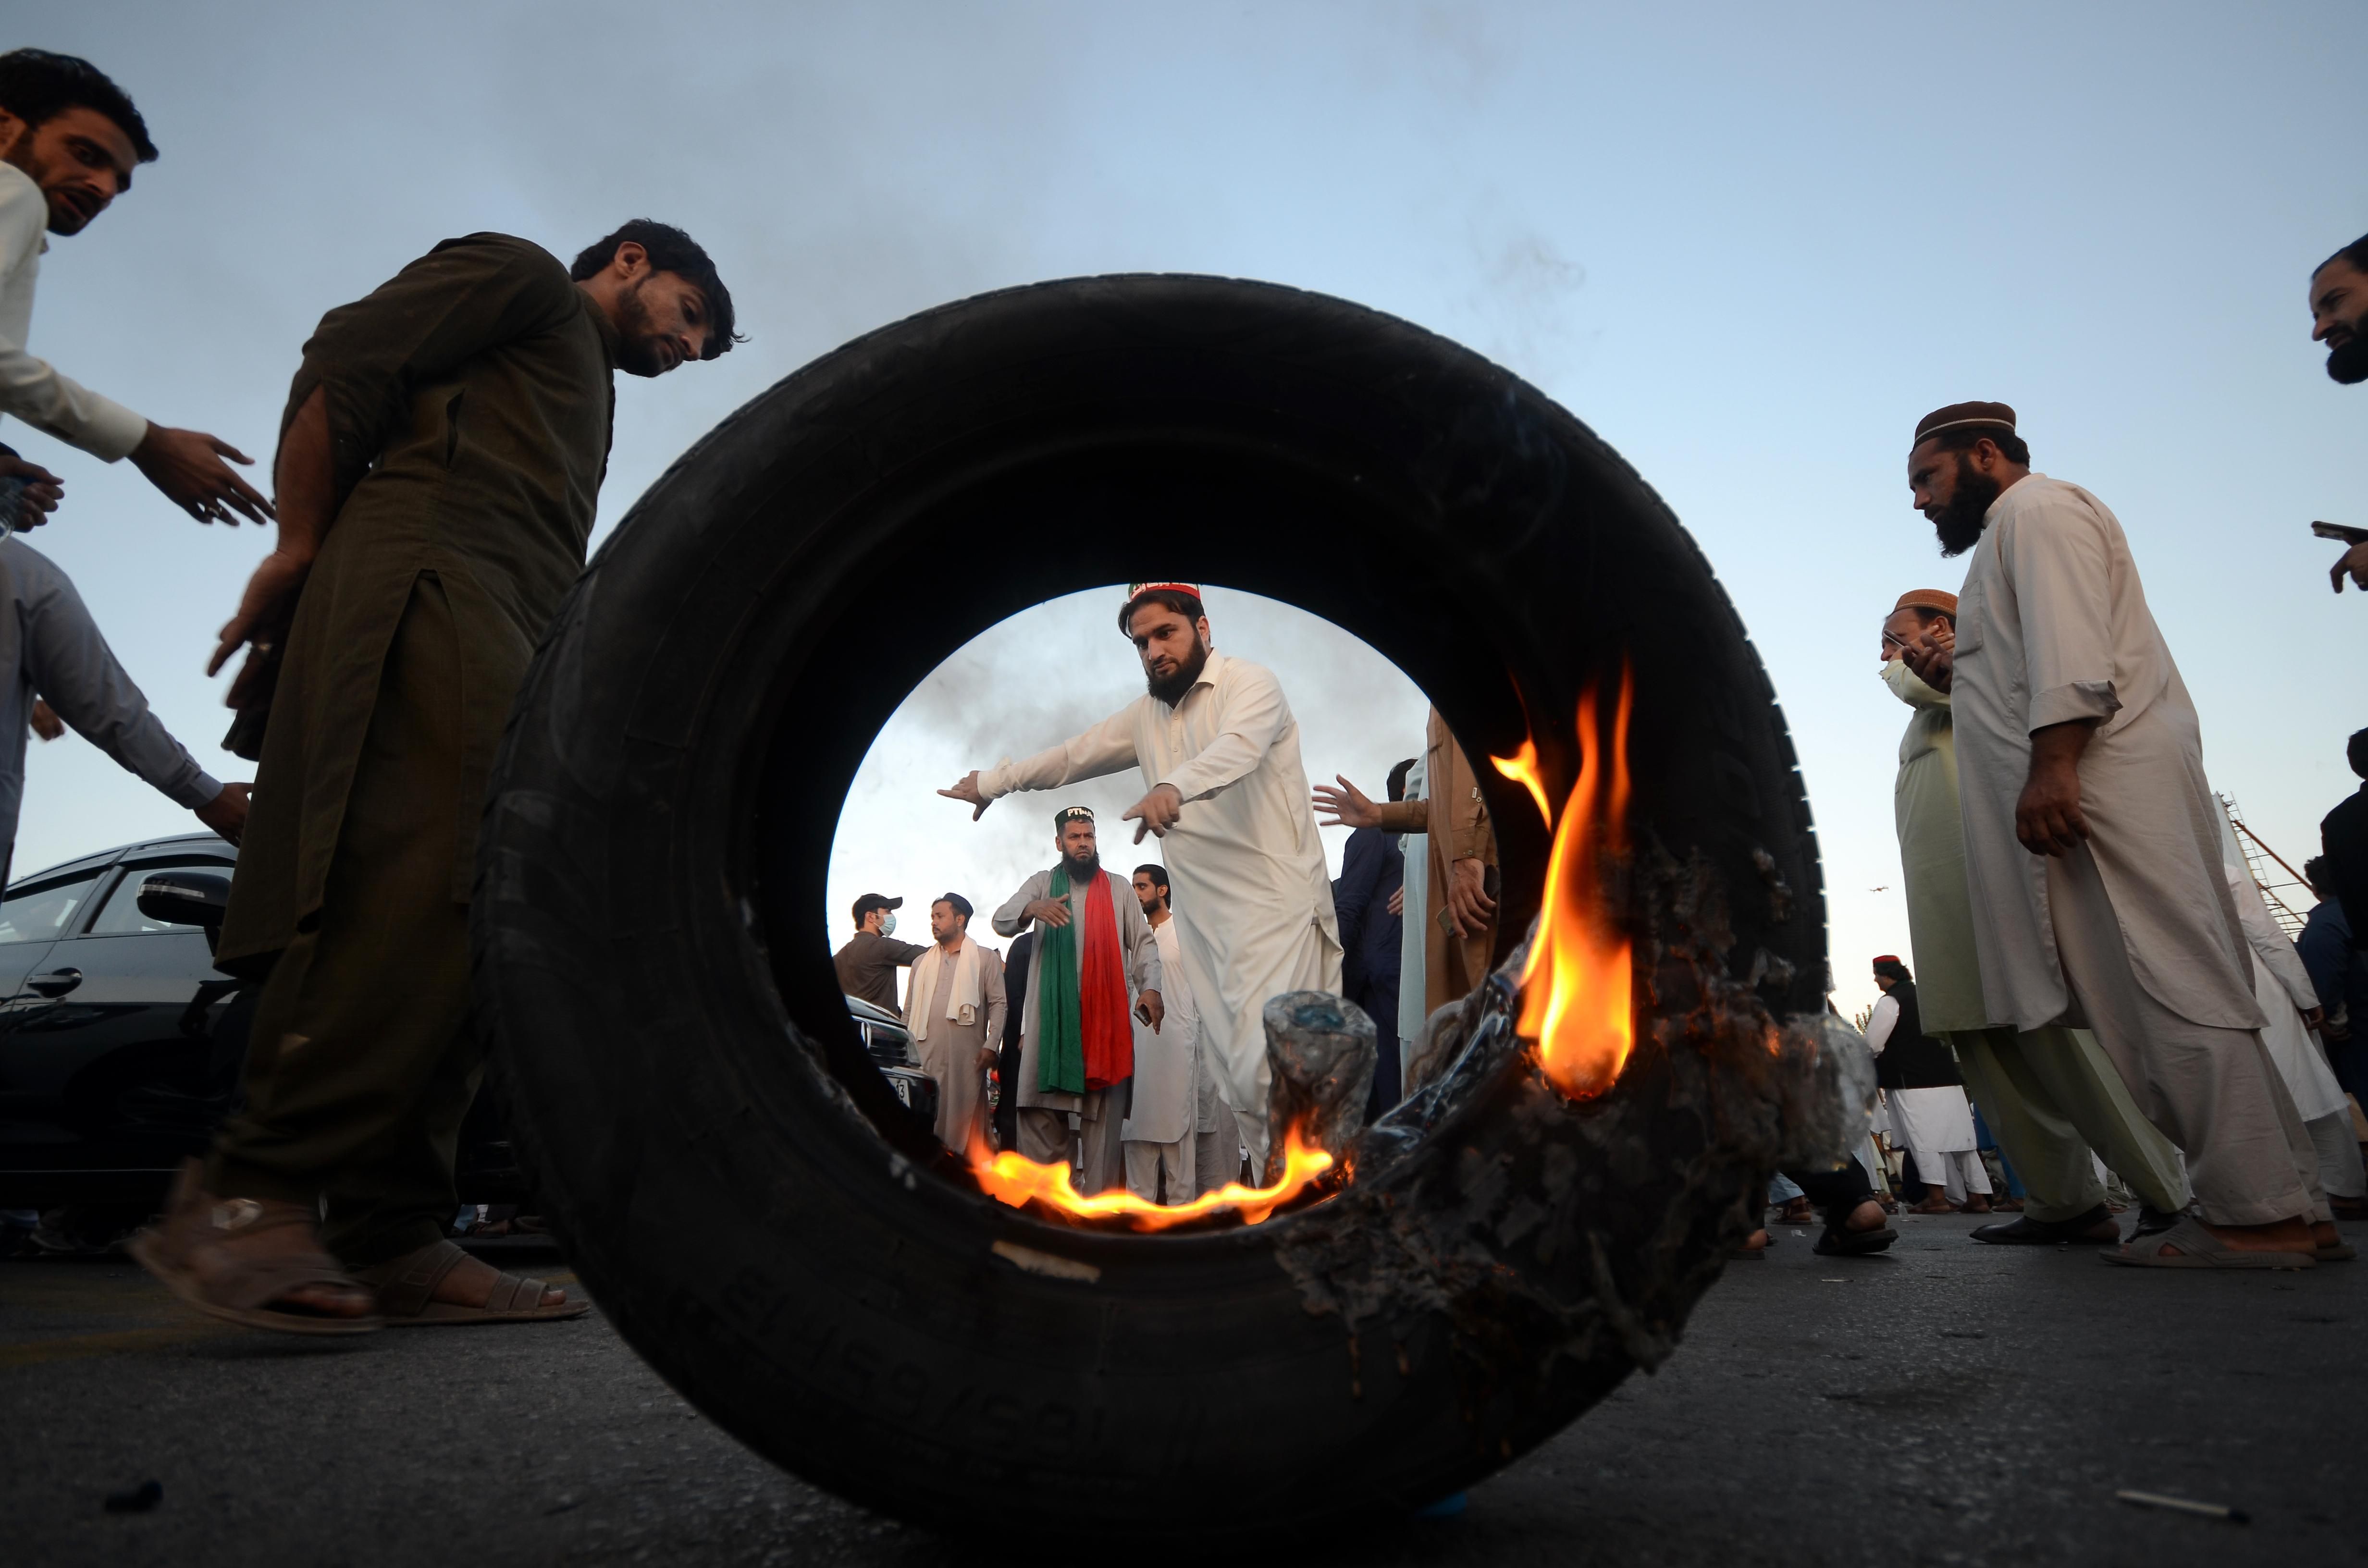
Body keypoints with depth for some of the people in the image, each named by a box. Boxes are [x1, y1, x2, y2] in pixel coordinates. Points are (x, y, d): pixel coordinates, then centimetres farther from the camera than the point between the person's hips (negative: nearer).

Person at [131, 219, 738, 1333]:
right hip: (430, 582, -8)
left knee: (482, 930, -5)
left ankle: (389, 1243, -8)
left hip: (504, 655, 8)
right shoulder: (523, 278, 16)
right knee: (422, 883, -24)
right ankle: (252, 1193, -25)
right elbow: (344, 363, 2)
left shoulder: (587, 398, 39)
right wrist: (301, 551, -2)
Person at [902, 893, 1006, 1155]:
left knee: (964, 1122, -5)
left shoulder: (986, 958, 9)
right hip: (926, 1057, 3)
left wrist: (991, 1045, -8)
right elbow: (910, 1011, 22)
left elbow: (999, 1003, 2)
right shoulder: (921, 962, 22)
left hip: (967, 1058, -3)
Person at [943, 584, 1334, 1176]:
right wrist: (993, 781, 33)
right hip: (1205, 921, 8)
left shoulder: (1251, 684, -5)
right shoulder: (1147, 714, 19)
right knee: (1240, 1083, 5)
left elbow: (1237, 748, -26)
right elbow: (1074, 755, 29)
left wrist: (1175, 785, -45)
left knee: (1264, 1072, -19)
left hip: (1276, 905, -7)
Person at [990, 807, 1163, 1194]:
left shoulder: (1119, 887, 12)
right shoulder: (1042, 883, 11)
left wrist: (1150, 987, -12)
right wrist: (1032, 909, -28)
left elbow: (1143, 943, 6)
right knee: (1040, 1111, 0)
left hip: (1107, 1015, 0)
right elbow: (1002, 920, -5)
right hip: (1051, 1015, 0)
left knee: (1104, 1114, 0)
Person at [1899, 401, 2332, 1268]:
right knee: (2182, 997, 5)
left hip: (2102, 780, -10)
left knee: (2169, 990, -14)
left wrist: (2052, 765, -24)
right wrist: (1957, 677, 23)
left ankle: (2258, 1214, -14)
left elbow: (2069, 645, -15)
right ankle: (2290, 1207, 6)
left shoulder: (2036, 506, 1)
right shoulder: (2017, 532, 32)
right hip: (2080, 789, 10)